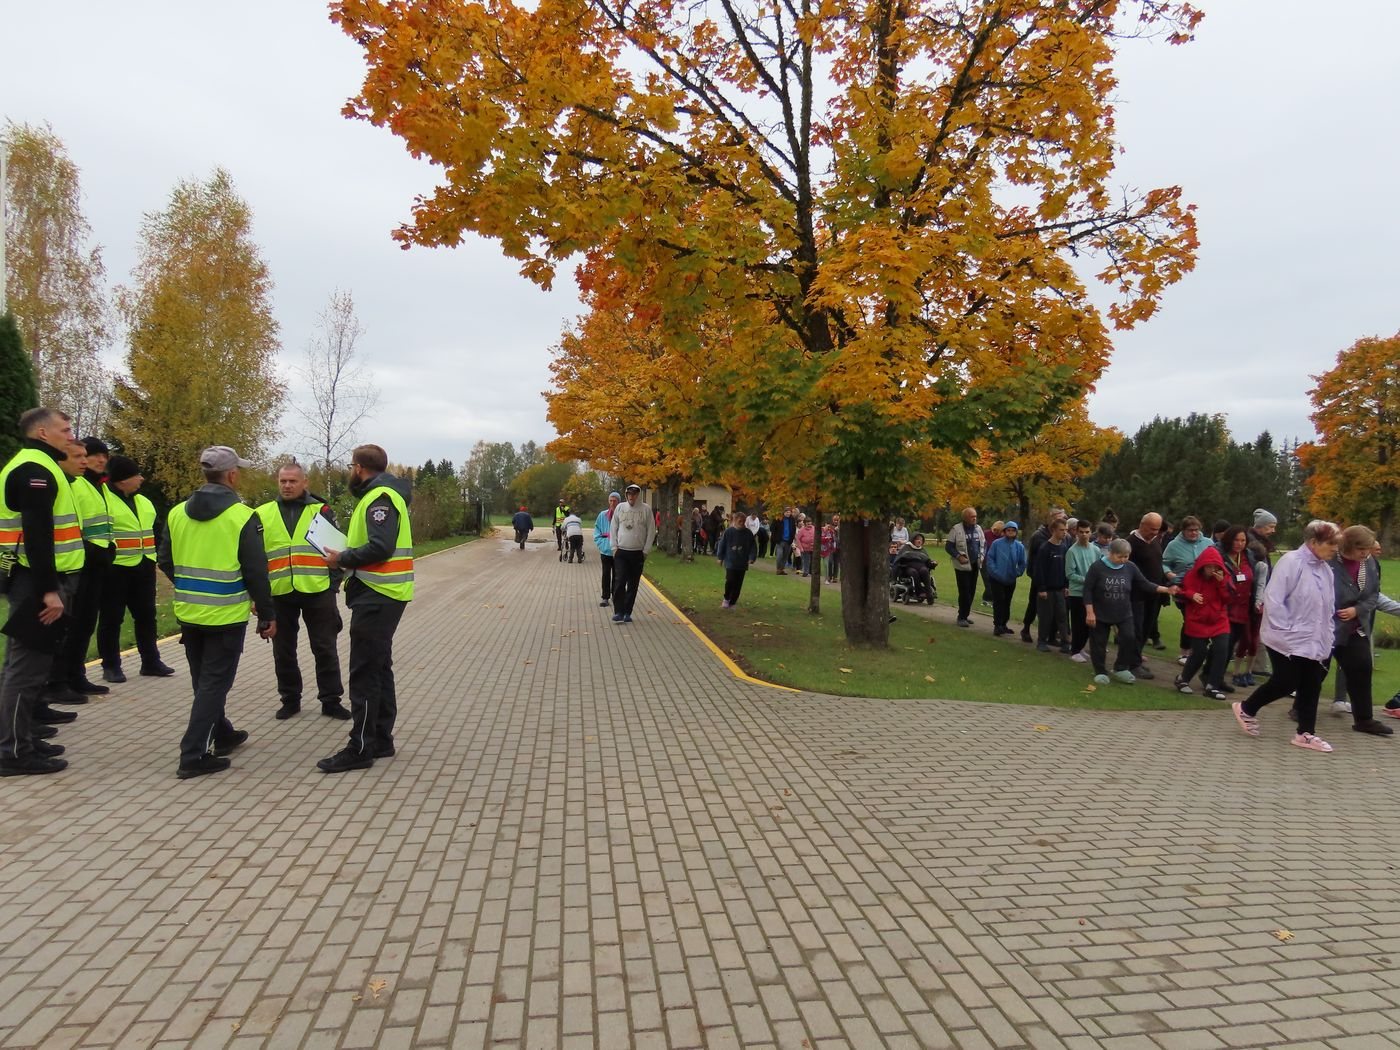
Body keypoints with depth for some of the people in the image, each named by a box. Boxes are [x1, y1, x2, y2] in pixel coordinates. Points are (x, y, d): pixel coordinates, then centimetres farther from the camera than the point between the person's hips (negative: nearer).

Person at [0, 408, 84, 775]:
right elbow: (37, 535, -23)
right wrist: (49, 589, -25)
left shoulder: (34, 467, 19)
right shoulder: (34, 470, -14)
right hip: (36, 583, -11)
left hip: (33, 580, 11)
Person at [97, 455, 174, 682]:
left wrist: (152, 559, 23)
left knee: (146, 615, 12)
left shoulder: (143, 501, 14)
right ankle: (110, 666, 13)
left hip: (143, 569, 8)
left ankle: (151, 661, 22)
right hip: (114, 569, -7)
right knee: (111, 618, 3)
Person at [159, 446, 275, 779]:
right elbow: (256, 572, -13)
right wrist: (267, 614, -4)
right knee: (215, 683, 2)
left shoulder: (177, 512, 2)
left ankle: (222, 735, 35)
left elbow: (165, 561, 9)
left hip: (188, 613, 6)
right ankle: (194, 756, 0)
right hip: (225, 615, -6)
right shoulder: (243, 517, -14)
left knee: (204, 680, 20)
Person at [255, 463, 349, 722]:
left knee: (325, 649, 4)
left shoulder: (321, 511, 3)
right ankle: (290, 699, 25)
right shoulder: (263, 514, 8)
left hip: (317, 592, -2)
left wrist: (333, 584, -3)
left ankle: (331, 700, 14)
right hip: (279, 593, 2)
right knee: (283, 651, 11)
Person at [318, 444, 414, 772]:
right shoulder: (377, 495, 18)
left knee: (364, 673, -5)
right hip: (380, 594, 11)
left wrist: (343, 559, -13)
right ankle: (381, 740, 24)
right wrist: (347, 557, 6)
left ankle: (360, 748, 1)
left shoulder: (380, 498, -15)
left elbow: (380, 547, -25)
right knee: (379, 668, 15)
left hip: (376, 597, -11)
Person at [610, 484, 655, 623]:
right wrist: (614, 547, -1)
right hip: (621, 552, 0)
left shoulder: (646, 509, -2)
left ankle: (627, 612, 14)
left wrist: (646, 550, -4)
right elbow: (614, 528, 6)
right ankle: (618, 611, -5)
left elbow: (651, 531, -1)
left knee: (633, 584, 6)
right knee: (619, 582, -9)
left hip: (638, 553, 0)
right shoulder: (620, 507, 2)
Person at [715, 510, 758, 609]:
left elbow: (753, 546, 4)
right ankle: (726, 599, 11)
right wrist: (720, 557, 2)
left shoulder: (748, 533, 0)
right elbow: (722, 544, 1)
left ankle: (732, 602, 17)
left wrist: (752, 558, -7)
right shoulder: (729, 532, -6)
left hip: (742, 563, 2)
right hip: (730, 561, -2)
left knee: (738, 584, 5)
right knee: (730, 580, -14)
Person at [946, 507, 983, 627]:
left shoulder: (978, 529, 8)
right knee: (964, 592, -9)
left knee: (971, 592, 10)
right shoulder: (956, 529, -10)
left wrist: (981, 555, 4)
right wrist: (958, 556, -16)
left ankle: (965, 615, 21)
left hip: (975, 565, 6)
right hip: (962, 565, -6)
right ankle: (962, 617, -1)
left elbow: (982, 544, 20)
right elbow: (948, 546, -7)